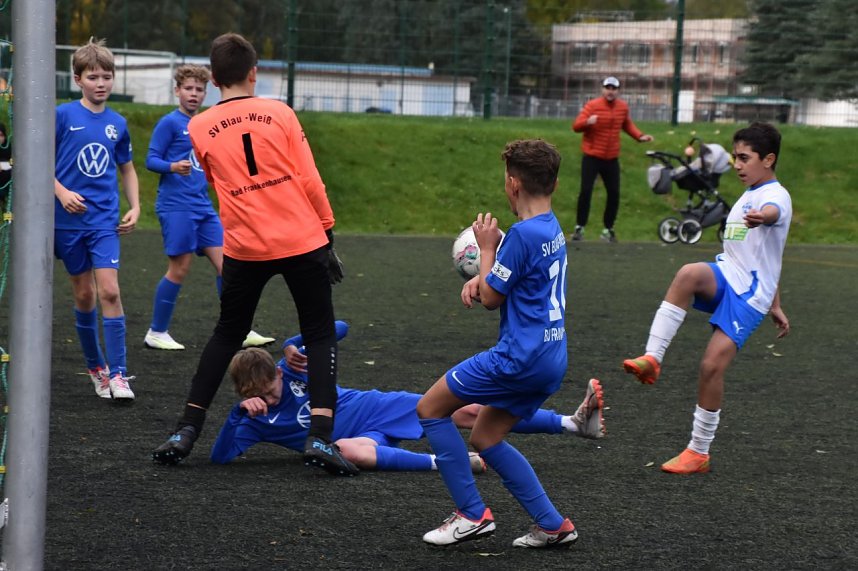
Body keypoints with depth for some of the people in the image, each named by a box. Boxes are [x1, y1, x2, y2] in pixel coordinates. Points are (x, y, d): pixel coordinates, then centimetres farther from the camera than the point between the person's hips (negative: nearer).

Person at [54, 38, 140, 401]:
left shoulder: (117, 123, 6)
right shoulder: (63, 115, -4)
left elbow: (127, 169, 19)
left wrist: (135, 208, 8)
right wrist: (61, 192, -15)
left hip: (105, 221, 1)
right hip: (69, 221, -1)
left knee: (109, 290, -12)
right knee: (84, 295, 7)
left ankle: (117, 374, -10)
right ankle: (95, 367, 23)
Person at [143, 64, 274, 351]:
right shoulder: (170, 123, -6)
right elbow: (151, 160, -10)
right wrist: (173, 167, -28)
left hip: (203, 207, 7)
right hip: (176, 206, -7)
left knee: (226, 264, 2)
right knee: (179, 269, -5)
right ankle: (156, 333, 7)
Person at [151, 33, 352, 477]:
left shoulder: (198, 128, 3)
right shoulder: (279, 113, -2)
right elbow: (309, 180, -2)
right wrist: (327, 232, 6)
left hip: (245, 248, 2)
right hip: (302, 240, -2)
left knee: (227, 334, 19)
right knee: (320, 335, 7)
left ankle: (187, 431, 14)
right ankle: (320, 437, -8)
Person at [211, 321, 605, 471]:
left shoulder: (291, 368, -3)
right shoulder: (253, 422, -6)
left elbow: (338, 328, 1)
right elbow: (220, 456, -18)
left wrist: (294, 347, -17)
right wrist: (240, 410, -31)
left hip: (377, 408, 2)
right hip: (361, 436, -2)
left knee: (469, 413, -9)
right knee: (344, 451, -42)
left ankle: (575, 422, -9)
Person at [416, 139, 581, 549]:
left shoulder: (524, 233, -17)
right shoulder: (553, 229, 12)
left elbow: (490, 299, -10)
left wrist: (487, 247, 2)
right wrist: (480, 279, 2)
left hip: (519, 357, -9)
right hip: (551, 360, 9)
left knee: (430, 408, 1)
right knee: (485, 438, 18)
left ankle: (472, 514, 0)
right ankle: (553, 525, 13)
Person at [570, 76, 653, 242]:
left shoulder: (623, 107, 2)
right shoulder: (592, 105, -12)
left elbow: (627, 125, 21)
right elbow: (576, 126, -17)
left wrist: (639, 136, 7)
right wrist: (587, 122, -38)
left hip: (612, 158, 4)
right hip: (592, 157, -4)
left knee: (614, 193, 5)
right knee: (586, 191, -10)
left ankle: (608, 230, 19)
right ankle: (579, 227, 1)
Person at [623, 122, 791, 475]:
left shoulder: (776, 196, -8)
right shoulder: (749, 197, 21)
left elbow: (773, 212, -36)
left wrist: (760, 217, -62)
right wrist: (774, 305, 37)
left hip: (749, 294, -7)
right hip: (725, 277, 7)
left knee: (712, 366, -14)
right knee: (689, 273, -29)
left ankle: (699, 452, 0)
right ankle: (651, 359, -37)